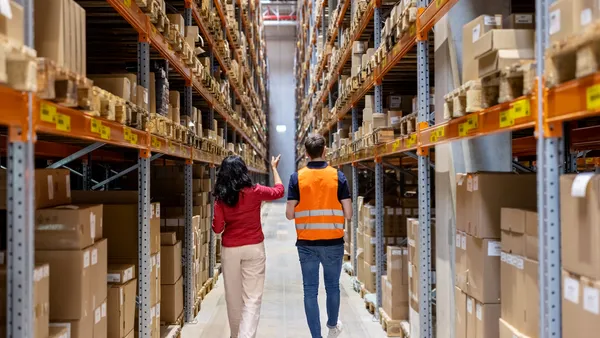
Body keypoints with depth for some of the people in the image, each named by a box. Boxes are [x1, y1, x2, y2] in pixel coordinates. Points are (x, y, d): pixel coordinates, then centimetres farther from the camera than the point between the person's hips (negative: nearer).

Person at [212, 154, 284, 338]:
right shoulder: (255, 192, -9)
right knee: (252, 299, -1)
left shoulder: (221, 197, -7)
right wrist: (274, 168, 21)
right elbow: (279, 191, 9)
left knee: (233, 297, 16)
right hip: (254, 248, -2)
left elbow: (217, 228, -5)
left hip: (230, 250, 2)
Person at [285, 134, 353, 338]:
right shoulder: (338, 176, -5)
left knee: (310, 291, 7)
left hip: (306, 243, -1)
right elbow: (348, 214, -6)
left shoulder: (297, 178, -5)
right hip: (333, 242, 1)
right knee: (332, 286, 19)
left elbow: (289, 214, -6)